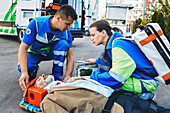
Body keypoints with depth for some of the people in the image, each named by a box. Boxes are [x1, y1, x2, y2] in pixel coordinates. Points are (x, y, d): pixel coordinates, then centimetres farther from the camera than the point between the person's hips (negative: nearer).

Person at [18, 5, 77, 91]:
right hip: (35, 52, -2)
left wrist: (68, 76, -35)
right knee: (25, 68, -34)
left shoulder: (66, 32, -21)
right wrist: (24, 72, -42)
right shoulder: (36, 24, -30)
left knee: (63, 44, -29)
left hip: (51, 53, 2)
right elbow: (23, 48, -30)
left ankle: (57, 78, -18)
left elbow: (70, 57, -17)